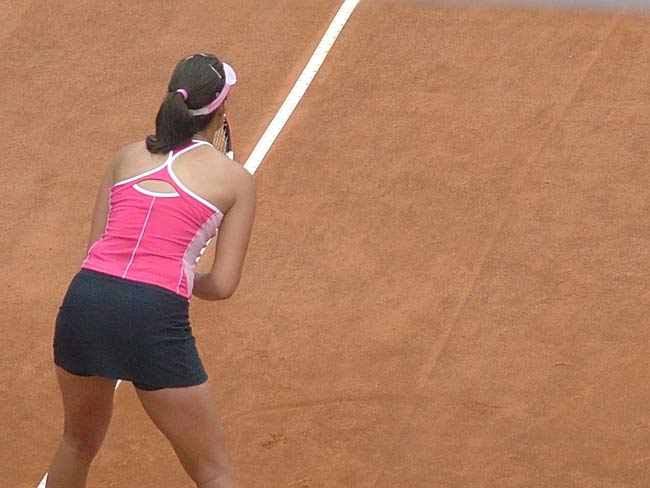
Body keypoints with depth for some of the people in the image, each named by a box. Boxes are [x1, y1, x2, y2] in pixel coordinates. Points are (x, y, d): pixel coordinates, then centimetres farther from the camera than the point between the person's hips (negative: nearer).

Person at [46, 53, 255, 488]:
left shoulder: (127, 156, 17)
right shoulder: (235, 179, 7)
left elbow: (96, 246, 18)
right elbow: (222, 285, 4)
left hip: (84, 300, 5)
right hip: (156, 319, -4)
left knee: (78, 445, 30)